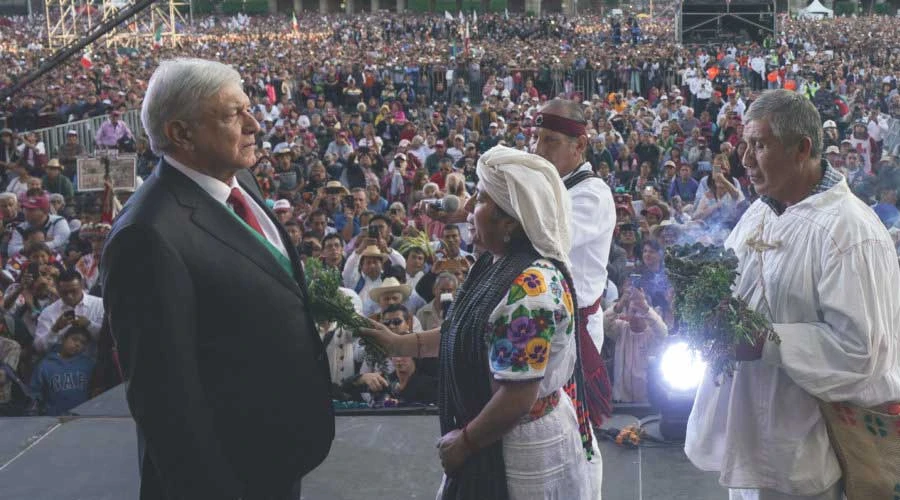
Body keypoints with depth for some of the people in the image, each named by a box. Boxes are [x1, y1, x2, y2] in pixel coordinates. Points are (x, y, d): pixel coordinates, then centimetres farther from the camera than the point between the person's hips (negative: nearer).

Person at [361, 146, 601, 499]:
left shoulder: (531, 287, -29)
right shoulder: (498, 264, 1)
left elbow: (518, 398, -27)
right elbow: (469, 333, 14)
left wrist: (463, 443, -14)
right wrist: (400, 344, 14)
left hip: (524, 451, -9)